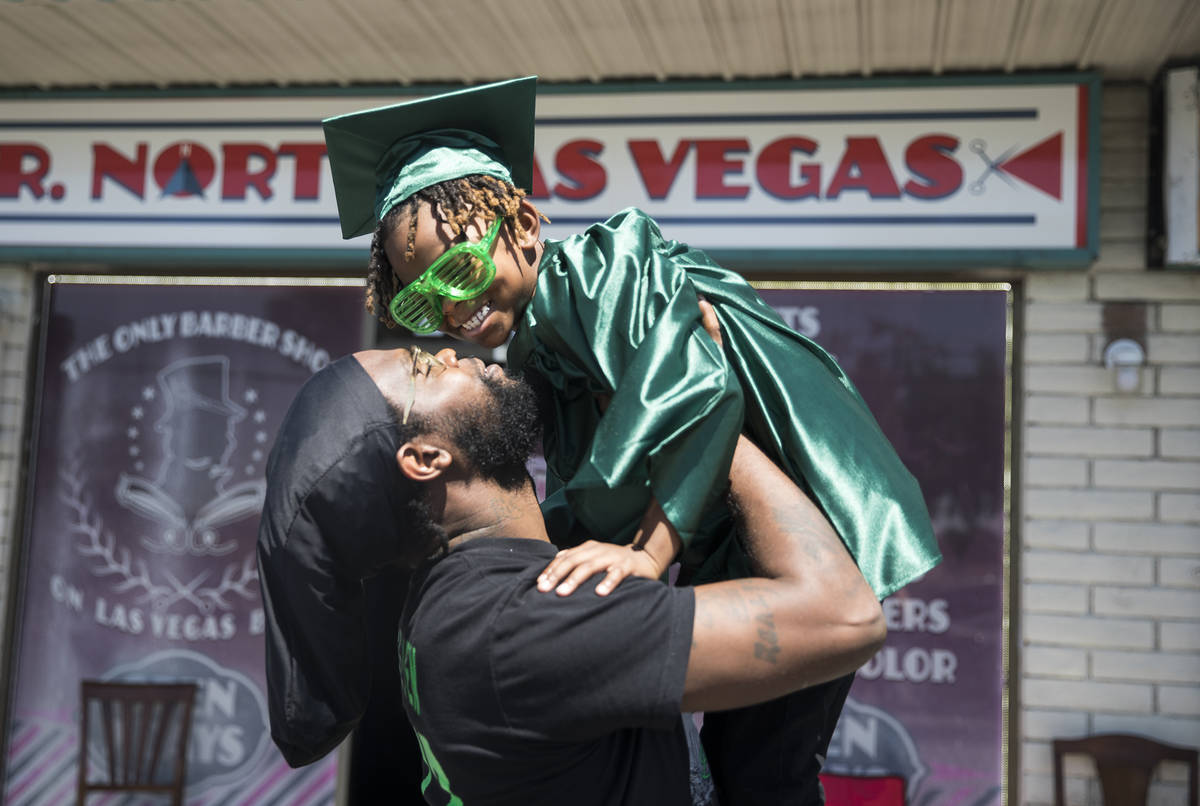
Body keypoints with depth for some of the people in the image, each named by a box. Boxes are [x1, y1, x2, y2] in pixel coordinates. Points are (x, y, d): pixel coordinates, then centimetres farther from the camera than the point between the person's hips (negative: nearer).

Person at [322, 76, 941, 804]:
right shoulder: (536, 352, 7)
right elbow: (582, 508, 8)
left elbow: (699, 381, -35)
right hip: (728, 553, 9)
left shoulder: (612, 262, -19)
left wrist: (649, 551, -38)